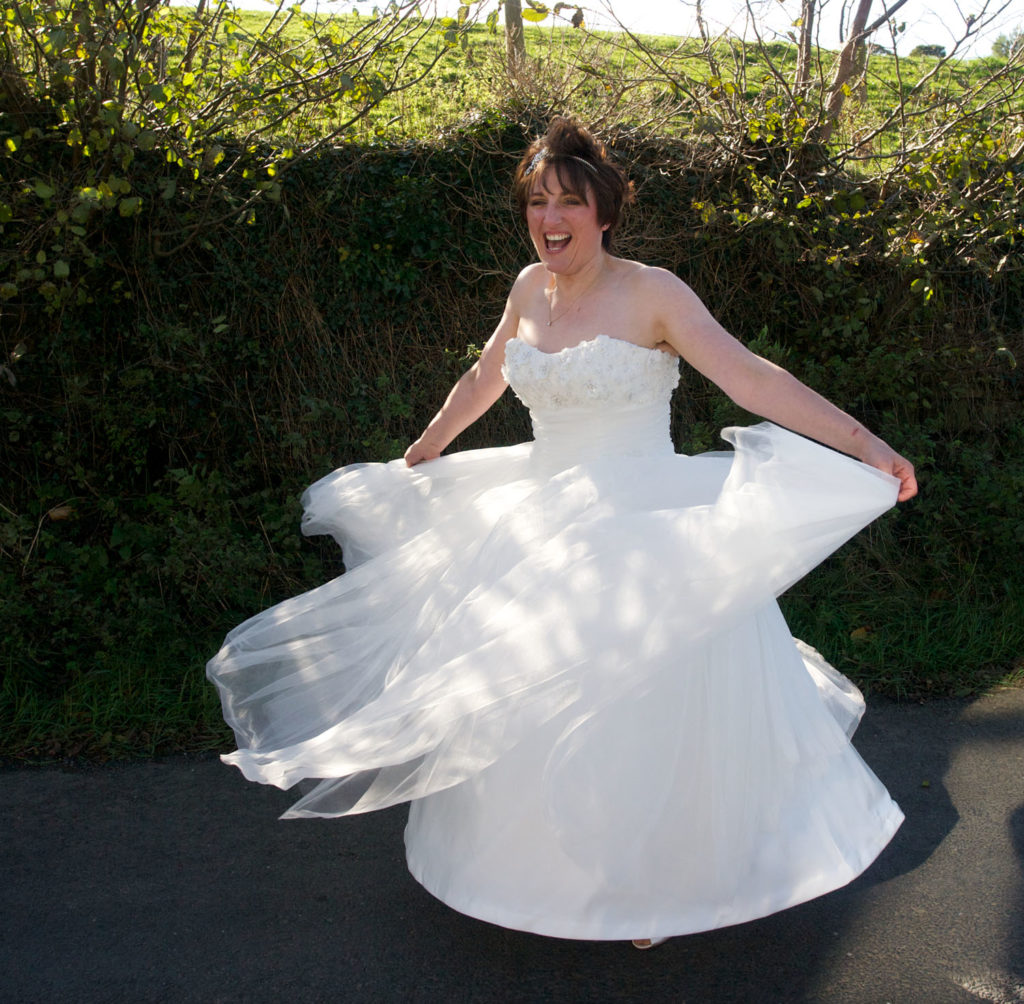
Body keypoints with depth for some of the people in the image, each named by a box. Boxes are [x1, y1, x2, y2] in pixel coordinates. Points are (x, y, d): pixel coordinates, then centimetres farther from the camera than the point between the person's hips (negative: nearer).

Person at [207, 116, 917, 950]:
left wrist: (863, 445, -31)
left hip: (638, 537, -5)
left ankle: (659, 881, 30)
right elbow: (485, 378, 20)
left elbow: (750, 377, -21)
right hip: (543, 529, 6)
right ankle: (556, 861, 38)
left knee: (638, 714, 4)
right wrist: (422, 455, 32)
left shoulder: (650, 293, -13)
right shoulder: (530, 288, 4)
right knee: (537, 710, 14)